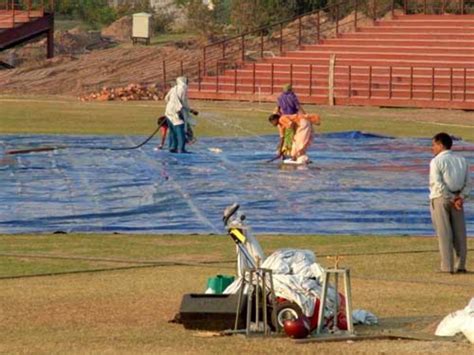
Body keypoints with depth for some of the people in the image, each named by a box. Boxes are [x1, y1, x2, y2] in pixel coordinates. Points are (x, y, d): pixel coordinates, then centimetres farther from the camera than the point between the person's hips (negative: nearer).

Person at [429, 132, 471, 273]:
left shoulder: (436, 161, -8)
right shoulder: (462, 161, 11)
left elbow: (437, 184, -17)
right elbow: (468, 183, 5)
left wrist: (452, 200, -13)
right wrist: (461, 197, -6)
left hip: (440, 199, -5)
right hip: (457, 198, 5)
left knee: (444, 233, -4)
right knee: (459, 233, 8)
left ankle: (447, 267, -6)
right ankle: (460, 266, 6)